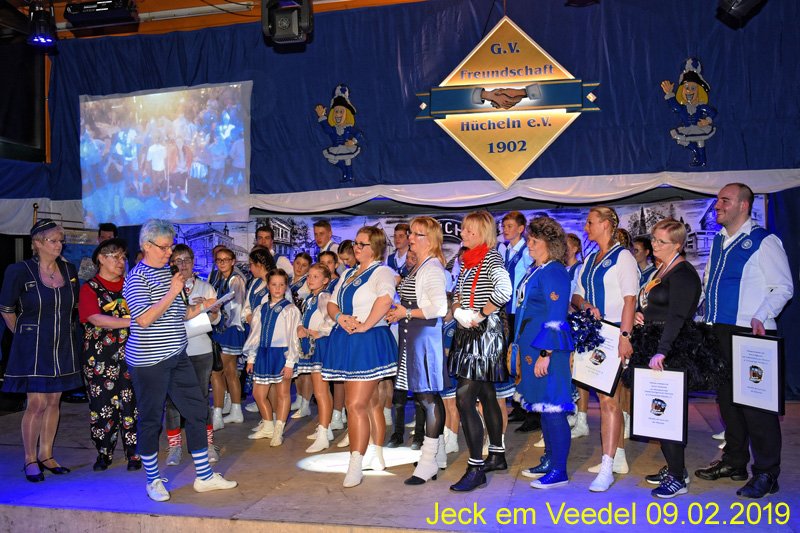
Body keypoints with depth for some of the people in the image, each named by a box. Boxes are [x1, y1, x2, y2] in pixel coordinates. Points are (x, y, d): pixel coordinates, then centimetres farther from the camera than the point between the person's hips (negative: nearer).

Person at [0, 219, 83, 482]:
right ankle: (30, 460, 11)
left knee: (53, 401, 10)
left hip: (63, 346, 5)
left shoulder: (69, 270, 4)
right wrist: (23, 332, 5)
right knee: (37, 404, -4)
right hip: (33, 347, -5)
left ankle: (46, 455, 23)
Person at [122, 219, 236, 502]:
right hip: (148, 360, -8)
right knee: (150, 419, 5)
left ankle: (204, 476, 18)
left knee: (197, 410, 8)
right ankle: (153, 481, 22)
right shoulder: (137, 277, -12)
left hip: (176, 356, 8)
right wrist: (173, 292, -21)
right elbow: (144, 320, -22)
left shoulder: (167, 272, 14)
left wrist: (198, 308, 7)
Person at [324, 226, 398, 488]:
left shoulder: (381, 271, -7)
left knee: (356, 405, -11)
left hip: (369, 341, -8)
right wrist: (340, 317, -6)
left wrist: (365, 325, -22)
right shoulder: (348, 274, 19)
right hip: (345, 341, 8)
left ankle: (355, 465, -7)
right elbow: (332, 304, 15)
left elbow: (385, 298, -26)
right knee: (371, 401, 15)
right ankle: (378, 455, 25)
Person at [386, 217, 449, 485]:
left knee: (428, 396, -4)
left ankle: (429, 461, 5)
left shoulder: (432, 268, -13)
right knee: (422, 395, 14)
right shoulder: (416, 268, 17)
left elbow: (439, 308, -21)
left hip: (426, 335, -10)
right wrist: (399, 311, 8)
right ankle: (438, 453, 27)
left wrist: (406, 313, -13)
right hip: (411, 336, 10)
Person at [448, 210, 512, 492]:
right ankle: (497, 456, 29)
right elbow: (460, 294, 25)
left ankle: (476, 469, -9)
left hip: (484, 332, -9)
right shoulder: (469, 260, 14)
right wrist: (457, 309, 5)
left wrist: (480, 315, -21)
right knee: (486, 395, 16)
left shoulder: (491, 257, -12)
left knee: (465, 398, -14)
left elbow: (504, 290, -29)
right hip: (469, 333, 9)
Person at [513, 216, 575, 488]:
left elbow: (555, 318, -19)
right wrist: (520, 348, 20)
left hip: (547, 348, -10)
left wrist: (545, 354, -21)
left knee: (552, 408, -3)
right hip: (532, 345, 10)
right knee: (543, 407, 16)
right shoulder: (535, 271, 15)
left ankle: (558, 471, 5)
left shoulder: (554, 272, -14)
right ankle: (549, 461, 27)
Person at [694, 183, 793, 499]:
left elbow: (783, 286, -10)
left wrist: (762, 316, -22)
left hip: (751, 335, -8)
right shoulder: (718, 242, 15)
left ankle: (766, 473, 7)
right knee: (727, 399, 14)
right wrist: (706, 318, 12)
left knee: (756, 403, -3)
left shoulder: (763, 242, -7)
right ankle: (734, 462, 27)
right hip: (719, 332, 8)